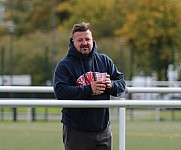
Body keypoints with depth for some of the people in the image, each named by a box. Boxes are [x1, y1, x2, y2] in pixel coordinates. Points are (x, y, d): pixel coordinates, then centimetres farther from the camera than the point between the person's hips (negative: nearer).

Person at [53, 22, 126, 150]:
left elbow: (122, 83, 10)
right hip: (76, 131, -4)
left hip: (103, 129, 5)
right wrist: (88, 89, -27)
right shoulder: (64, 65, -5)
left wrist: (111, 85, -14)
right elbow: (60, 91, -19)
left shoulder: (104, 60, 10)